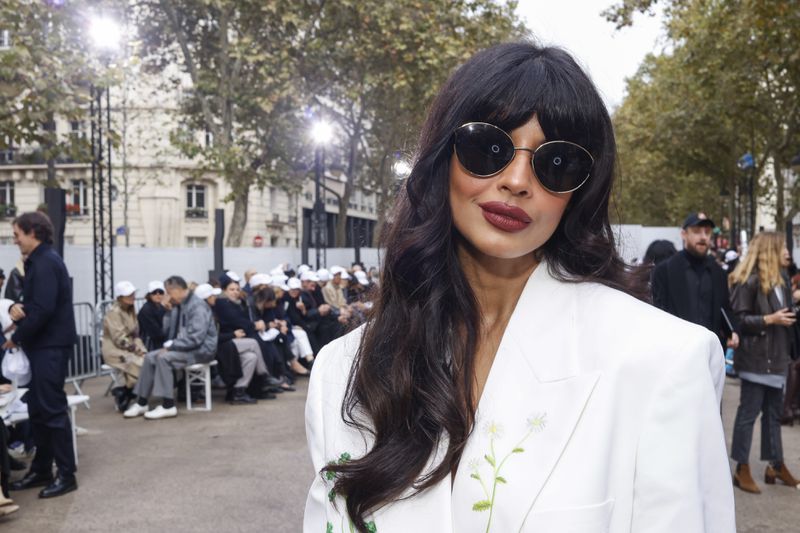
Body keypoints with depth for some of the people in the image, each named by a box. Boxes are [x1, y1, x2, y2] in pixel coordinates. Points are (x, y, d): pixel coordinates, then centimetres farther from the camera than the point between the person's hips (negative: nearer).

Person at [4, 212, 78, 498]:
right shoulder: (37, 261, 17)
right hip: (42, 345, 10)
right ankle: (41, 470, 24)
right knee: (38, 409, 14)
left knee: (52, 409, -5)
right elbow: (32, 302, 18)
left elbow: (43, 309, -23)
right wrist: (15, 307, -5)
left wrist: (16, 338, -12)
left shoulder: (46, 262, -15)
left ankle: (66, 475, 4)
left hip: (51, 346, -10)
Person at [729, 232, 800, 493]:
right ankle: (742, 469, 8)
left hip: (777, 357, 8)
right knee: (749, 412, -1)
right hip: (756, 358, -8)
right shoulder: (748, 282, -13)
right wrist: (769, 319, -22)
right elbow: (738, 319, -16)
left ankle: (776, 465, 25)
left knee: (774, 412, 15)